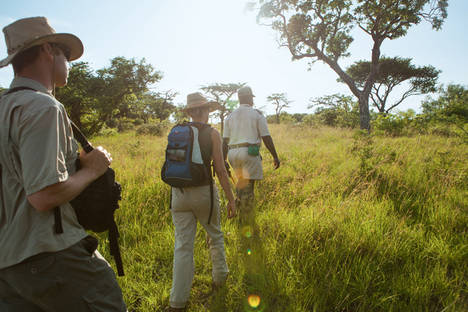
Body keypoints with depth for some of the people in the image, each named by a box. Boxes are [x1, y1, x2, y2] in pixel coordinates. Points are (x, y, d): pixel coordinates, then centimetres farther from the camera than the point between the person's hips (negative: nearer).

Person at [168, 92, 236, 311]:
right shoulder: (212, 134, -6)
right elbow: (220, 170, -9)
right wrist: (231, 199, -3)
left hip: (178, 193, 3)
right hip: (203, 191, -3)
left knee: (183, 246, 8)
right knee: (215, 236, 22)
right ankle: (219, 278, 40)